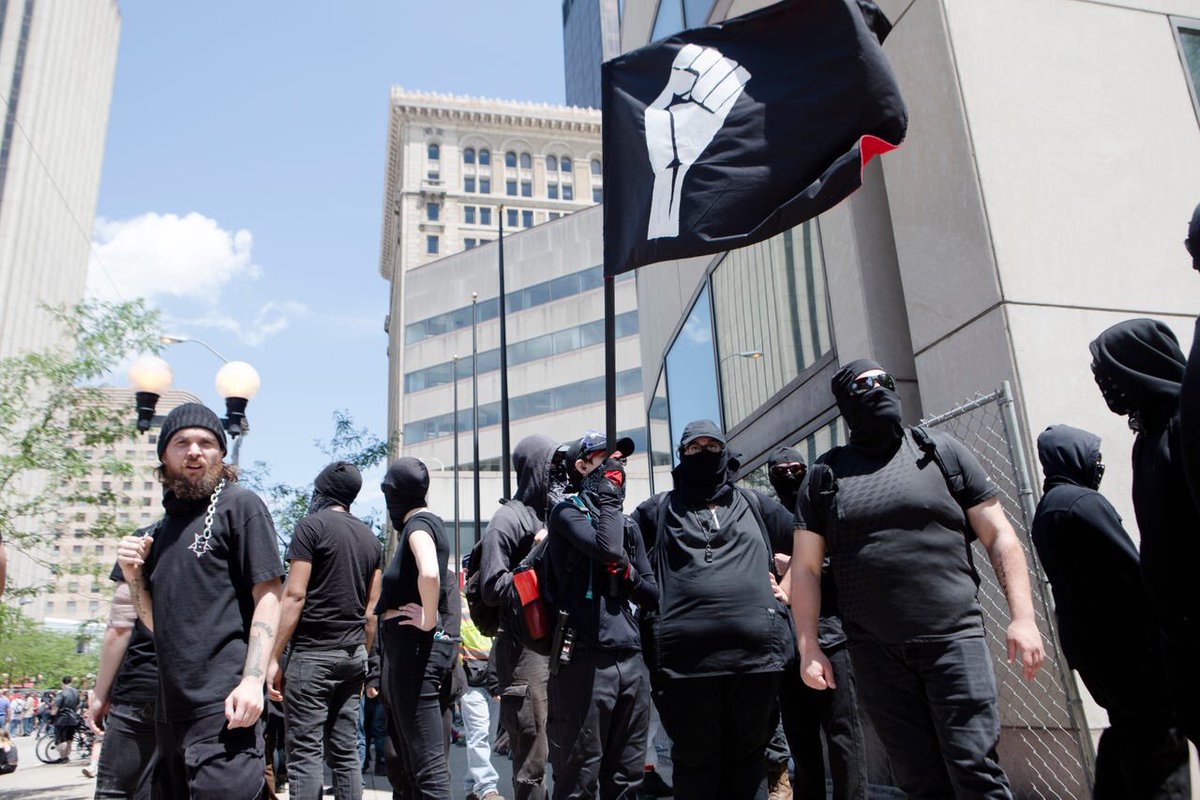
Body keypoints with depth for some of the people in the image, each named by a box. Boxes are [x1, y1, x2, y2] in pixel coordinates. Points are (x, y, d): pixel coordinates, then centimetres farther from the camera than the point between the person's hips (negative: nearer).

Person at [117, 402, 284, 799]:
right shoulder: (167, 525, 18)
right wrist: (134, 576, 3)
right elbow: (156, 622, 21)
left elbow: (268, 596, -11)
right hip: (172, 707, 8)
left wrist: (253, 679, -21)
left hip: (222, 705, -8)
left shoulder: (240, 504, -3)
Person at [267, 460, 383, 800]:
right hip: (353, 656, 7)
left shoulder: (312, 525, -6)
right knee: (346, 752, 10)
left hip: (313, 654, -6)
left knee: (304, 753, -3)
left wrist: (273, 657, -10)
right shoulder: (369, 536, 14)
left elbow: (295, 595, -12)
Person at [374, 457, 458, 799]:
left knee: (426, 759, -9)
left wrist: (428, 620, -19)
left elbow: (429, 574, -32)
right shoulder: (429, 521, 16)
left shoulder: (418, 523, -12)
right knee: (415, 756, 17)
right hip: (412, 645, 10)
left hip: (415, 644, -10)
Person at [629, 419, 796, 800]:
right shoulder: (659, 508, 15)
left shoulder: (754, 504, 19)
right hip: (685, 657, -1)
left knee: (748, 760, 11)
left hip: (754, 652, 2)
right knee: (696, 763, 6)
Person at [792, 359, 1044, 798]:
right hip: (877, 651, 1)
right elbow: (806, 567, 7)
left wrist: (1022, 616, -4)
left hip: (954, 637, -1)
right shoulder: (825, 476, 8)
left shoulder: (942, 452, 7)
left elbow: (999, 536, 5)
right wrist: (809, 648, 0)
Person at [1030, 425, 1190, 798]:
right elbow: (1131, 571, -18)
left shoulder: (1044, 511, 13)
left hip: (1081, 638, 9)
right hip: (1120, 637, -9)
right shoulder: (1084, 501, -16)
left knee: (1125, 727, 18)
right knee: (1160, 735, -4)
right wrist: (1159, 628, -8)